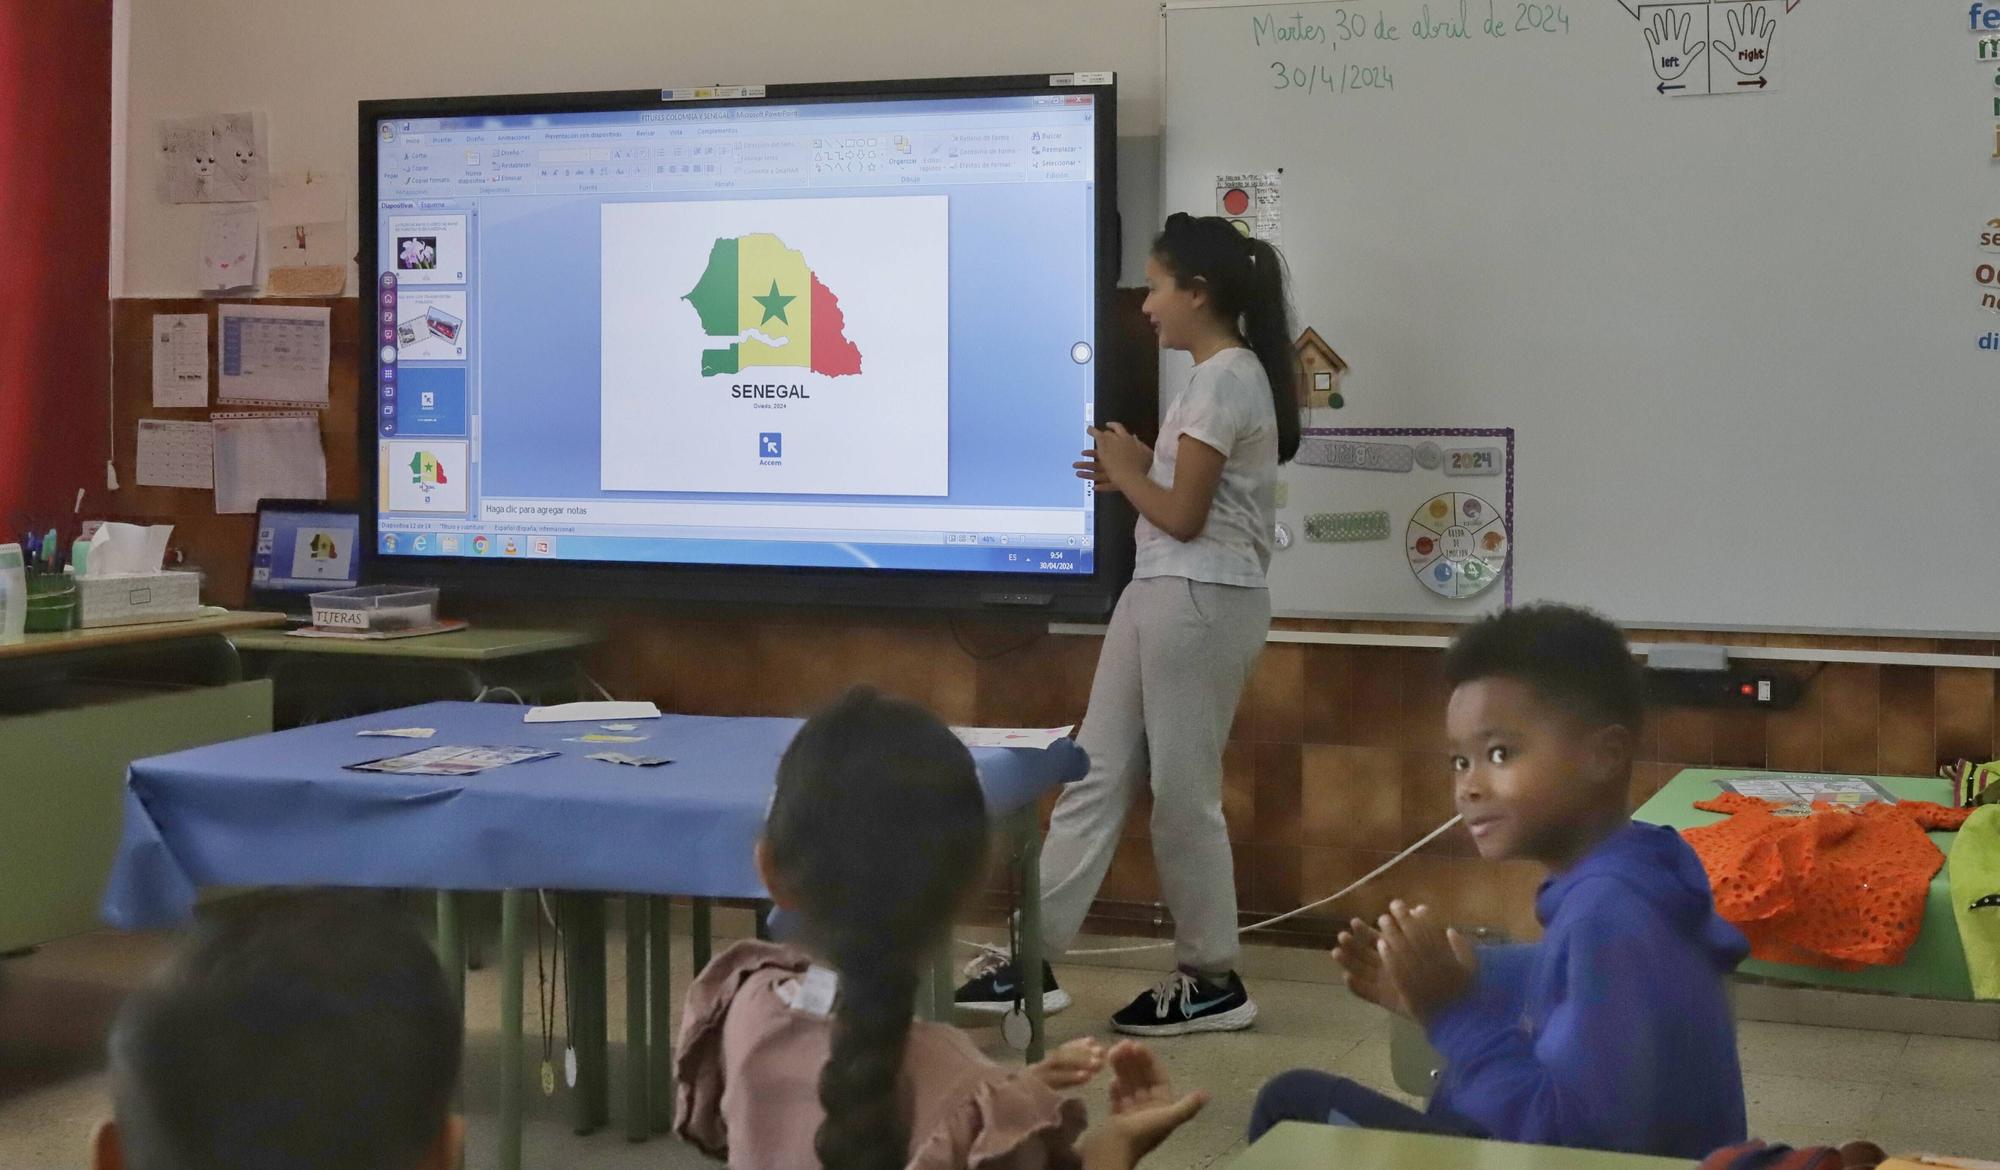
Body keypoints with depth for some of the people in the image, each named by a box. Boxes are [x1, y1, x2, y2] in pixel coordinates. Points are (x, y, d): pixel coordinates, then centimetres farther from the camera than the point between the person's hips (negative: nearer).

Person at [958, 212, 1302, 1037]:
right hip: (1161, 597, 10)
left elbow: (1185, 517, -17)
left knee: (1182, 792, -1)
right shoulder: (1225, 376, 16)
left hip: (1201, 603, -10)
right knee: (1096, 774, 7)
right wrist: (1133, 474, 10)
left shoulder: (1225, 379, -15)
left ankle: (1211, 981, 12)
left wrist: (1126, 468, -2)